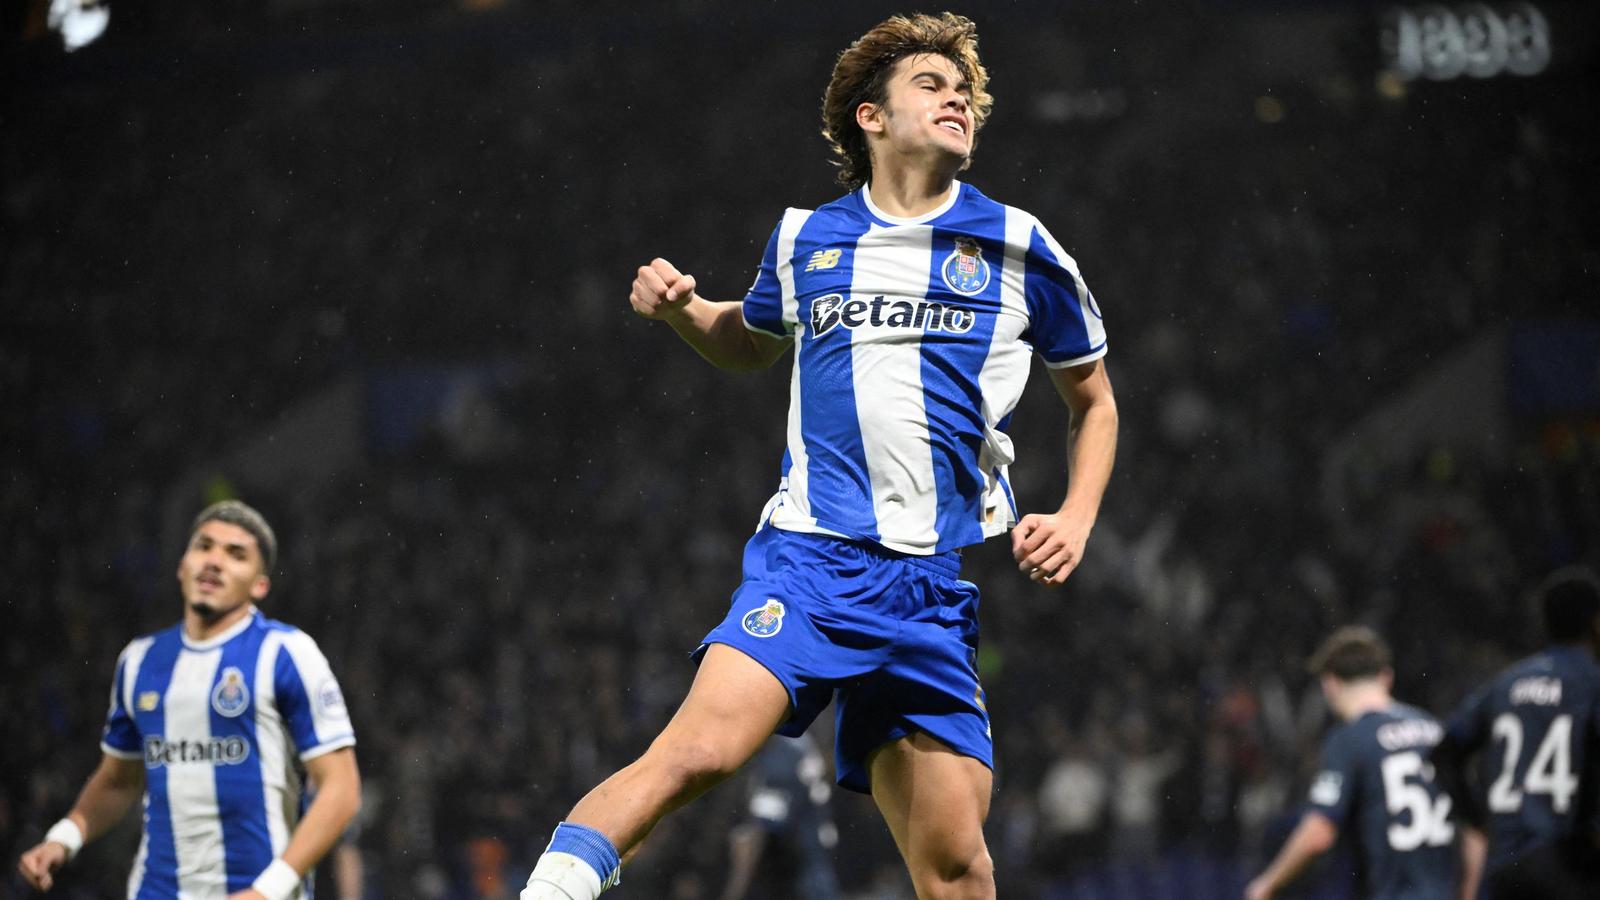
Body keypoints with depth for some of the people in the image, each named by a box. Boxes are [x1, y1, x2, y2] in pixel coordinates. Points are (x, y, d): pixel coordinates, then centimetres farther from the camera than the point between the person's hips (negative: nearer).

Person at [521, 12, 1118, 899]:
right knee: (701, 747, -27)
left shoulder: (1018, 248, 9)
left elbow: (1093, 401, 20)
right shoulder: (804, 239, 11)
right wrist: (680, 309, 11)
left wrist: (1074, 519, 5)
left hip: (940, 584, 1)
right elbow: (750, 343, 32)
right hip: (810, 556, -1)